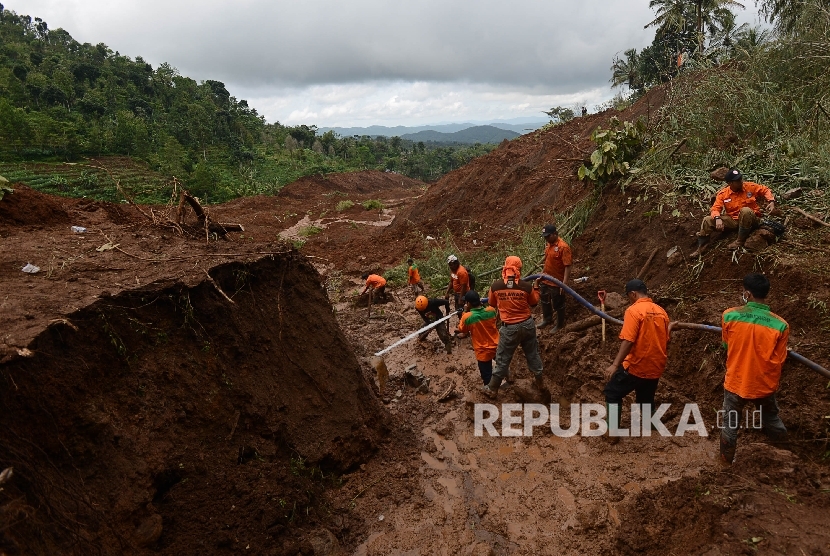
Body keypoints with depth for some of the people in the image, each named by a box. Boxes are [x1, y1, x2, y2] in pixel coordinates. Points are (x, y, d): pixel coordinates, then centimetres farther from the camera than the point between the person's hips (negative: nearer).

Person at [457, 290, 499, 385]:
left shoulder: (467, 317, -23)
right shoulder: (491, 310, -13)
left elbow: (461, 329, -2)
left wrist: (464, 312, -2)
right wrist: (481, 305, 6)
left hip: (483, 352, -5)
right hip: (497, 347, 5)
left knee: (487, 378, 11)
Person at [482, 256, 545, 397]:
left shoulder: (495, 286, -13)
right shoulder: (526, 286, -12)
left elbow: (492, 305, 4)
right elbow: (534, 303, 5)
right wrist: (536, 287, 16)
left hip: (510, 328, -1)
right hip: (527, 324, 2)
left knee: (503, 359, 10)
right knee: (533, 354, 22)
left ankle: (492, 389, 21)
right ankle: (540, 382, 40)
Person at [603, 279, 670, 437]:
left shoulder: (634, 310, -16)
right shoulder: (661, 311, 6)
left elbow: (628, 341, -24)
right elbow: (665, 340, 15)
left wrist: (615, 365, -25)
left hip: (636, 367, -6)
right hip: (655, 368, 7)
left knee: (612, 393, 8)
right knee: (646, 398, 23)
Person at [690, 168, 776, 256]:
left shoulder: (751, 187, -7)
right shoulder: (723, 193, -6)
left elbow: (765, 190, 8)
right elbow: (715, 209, -9)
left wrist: (771, 201, -9)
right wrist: (717, 218, -30)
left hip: (750, 219, -2)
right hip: (732, 220, 2)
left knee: (745, 210, -37)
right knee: (707, 220, -15)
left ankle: (740, 241, -24)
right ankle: (702, 248, -8)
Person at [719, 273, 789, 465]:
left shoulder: (729, 315, -15)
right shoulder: (780, 325, -15)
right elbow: (778, 361, -4)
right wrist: (773, 383, 16)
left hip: (735, 382, 0)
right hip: (764, 385, 1)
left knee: (730, 424, 18)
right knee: (771, 418, 25)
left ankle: (726, 459, 32)